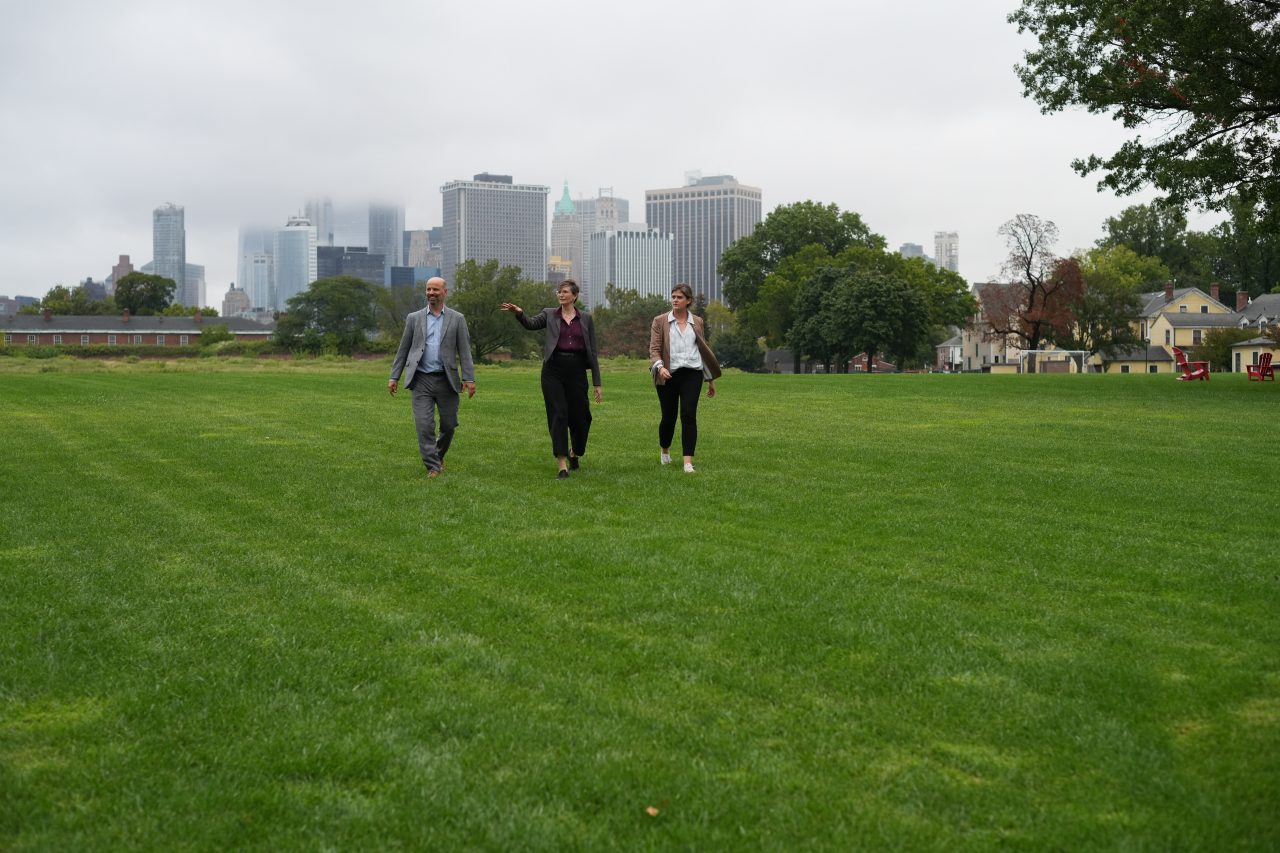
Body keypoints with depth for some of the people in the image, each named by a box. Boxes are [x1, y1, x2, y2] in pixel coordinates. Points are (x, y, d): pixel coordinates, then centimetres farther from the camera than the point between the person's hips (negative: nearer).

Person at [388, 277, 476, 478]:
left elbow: (464, 351, 1)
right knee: (424, 425, -9)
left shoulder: (457, 319, 5)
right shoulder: (414, 318, 8)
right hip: (421, 379, 0)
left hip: (446, 380, 0)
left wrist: (469, 378, -8)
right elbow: (403, 349, 10)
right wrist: (394, 377, 4)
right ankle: (433, 467, -3)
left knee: (449, 425, 7)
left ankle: (439, 456, 33)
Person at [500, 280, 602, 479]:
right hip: (554, 369, -1)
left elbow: (593, 352, 7)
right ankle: (562, 466, -6)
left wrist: (597, 382, 4)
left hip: (576, 370, 1)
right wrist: (519, 313, -33)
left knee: (580, 416, 6)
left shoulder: (586, 319, 8)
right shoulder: (549, 315, 8)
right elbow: (531, 323, -11)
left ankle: (574, 453, 36)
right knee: (558, 416, -7)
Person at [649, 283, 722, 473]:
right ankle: (664, 450, 37)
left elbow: (703, 349, 18)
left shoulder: (697, 322, 11)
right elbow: (654, 349, -2)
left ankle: (688, 462, -13)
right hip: (668, 375, -1)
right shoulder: (660, 321, 4)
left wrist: (711, 379, 21)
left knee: (688, 415, -12)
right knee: (669, 417, 7)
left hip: (692, 373, 1)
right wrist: (660, 366, -23)